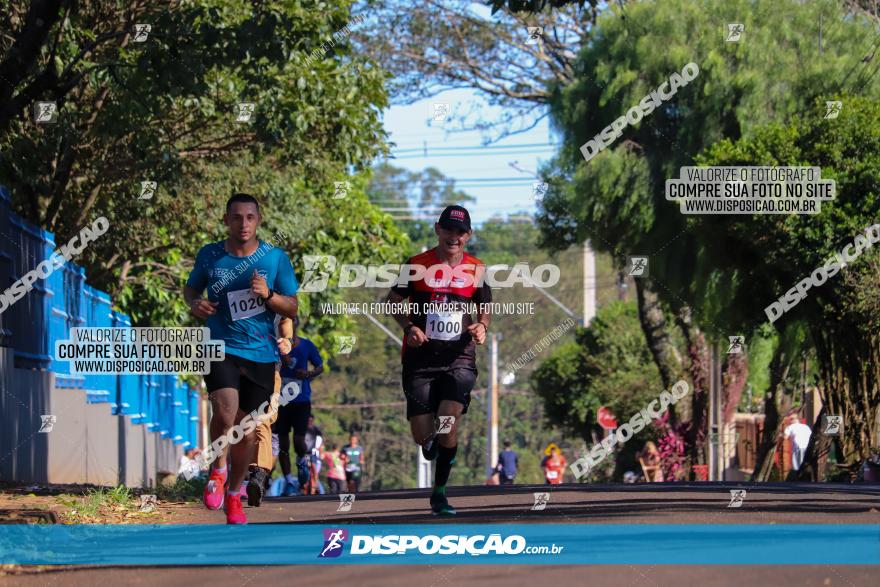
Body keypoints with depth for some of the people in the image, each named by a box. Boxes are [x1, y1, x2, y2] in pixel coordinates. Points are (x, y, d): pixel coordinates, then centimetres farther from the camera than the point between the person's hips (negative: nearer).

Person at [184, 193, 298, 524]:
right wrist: (194, 303, -6)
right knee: (225, 412, -24)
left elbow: (292, 309, 2)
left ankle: (234, 495, 27)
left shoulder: (276, 258, -1)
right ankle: (217, 472, 3)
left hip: (261, 354, 1)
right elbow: (191, 287, 17)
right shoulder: (209, 256, 0)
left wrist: (268, 295, -17)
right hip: (221, 348, -1)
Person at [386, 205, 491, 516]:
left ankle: (439, 493, -4)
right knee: (422, 436, -4)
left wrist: (482, 327, -5)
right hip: (420, 359, 0)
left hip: (459, 358, 0)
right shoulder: (417, 265, 0)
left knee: (449, 424, -19)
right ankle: (431, 443, 36)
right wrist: (408, 327, -11)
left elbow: (485, 309, 17)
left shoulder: (476, 270, 6)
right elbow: (394, 301, 8)